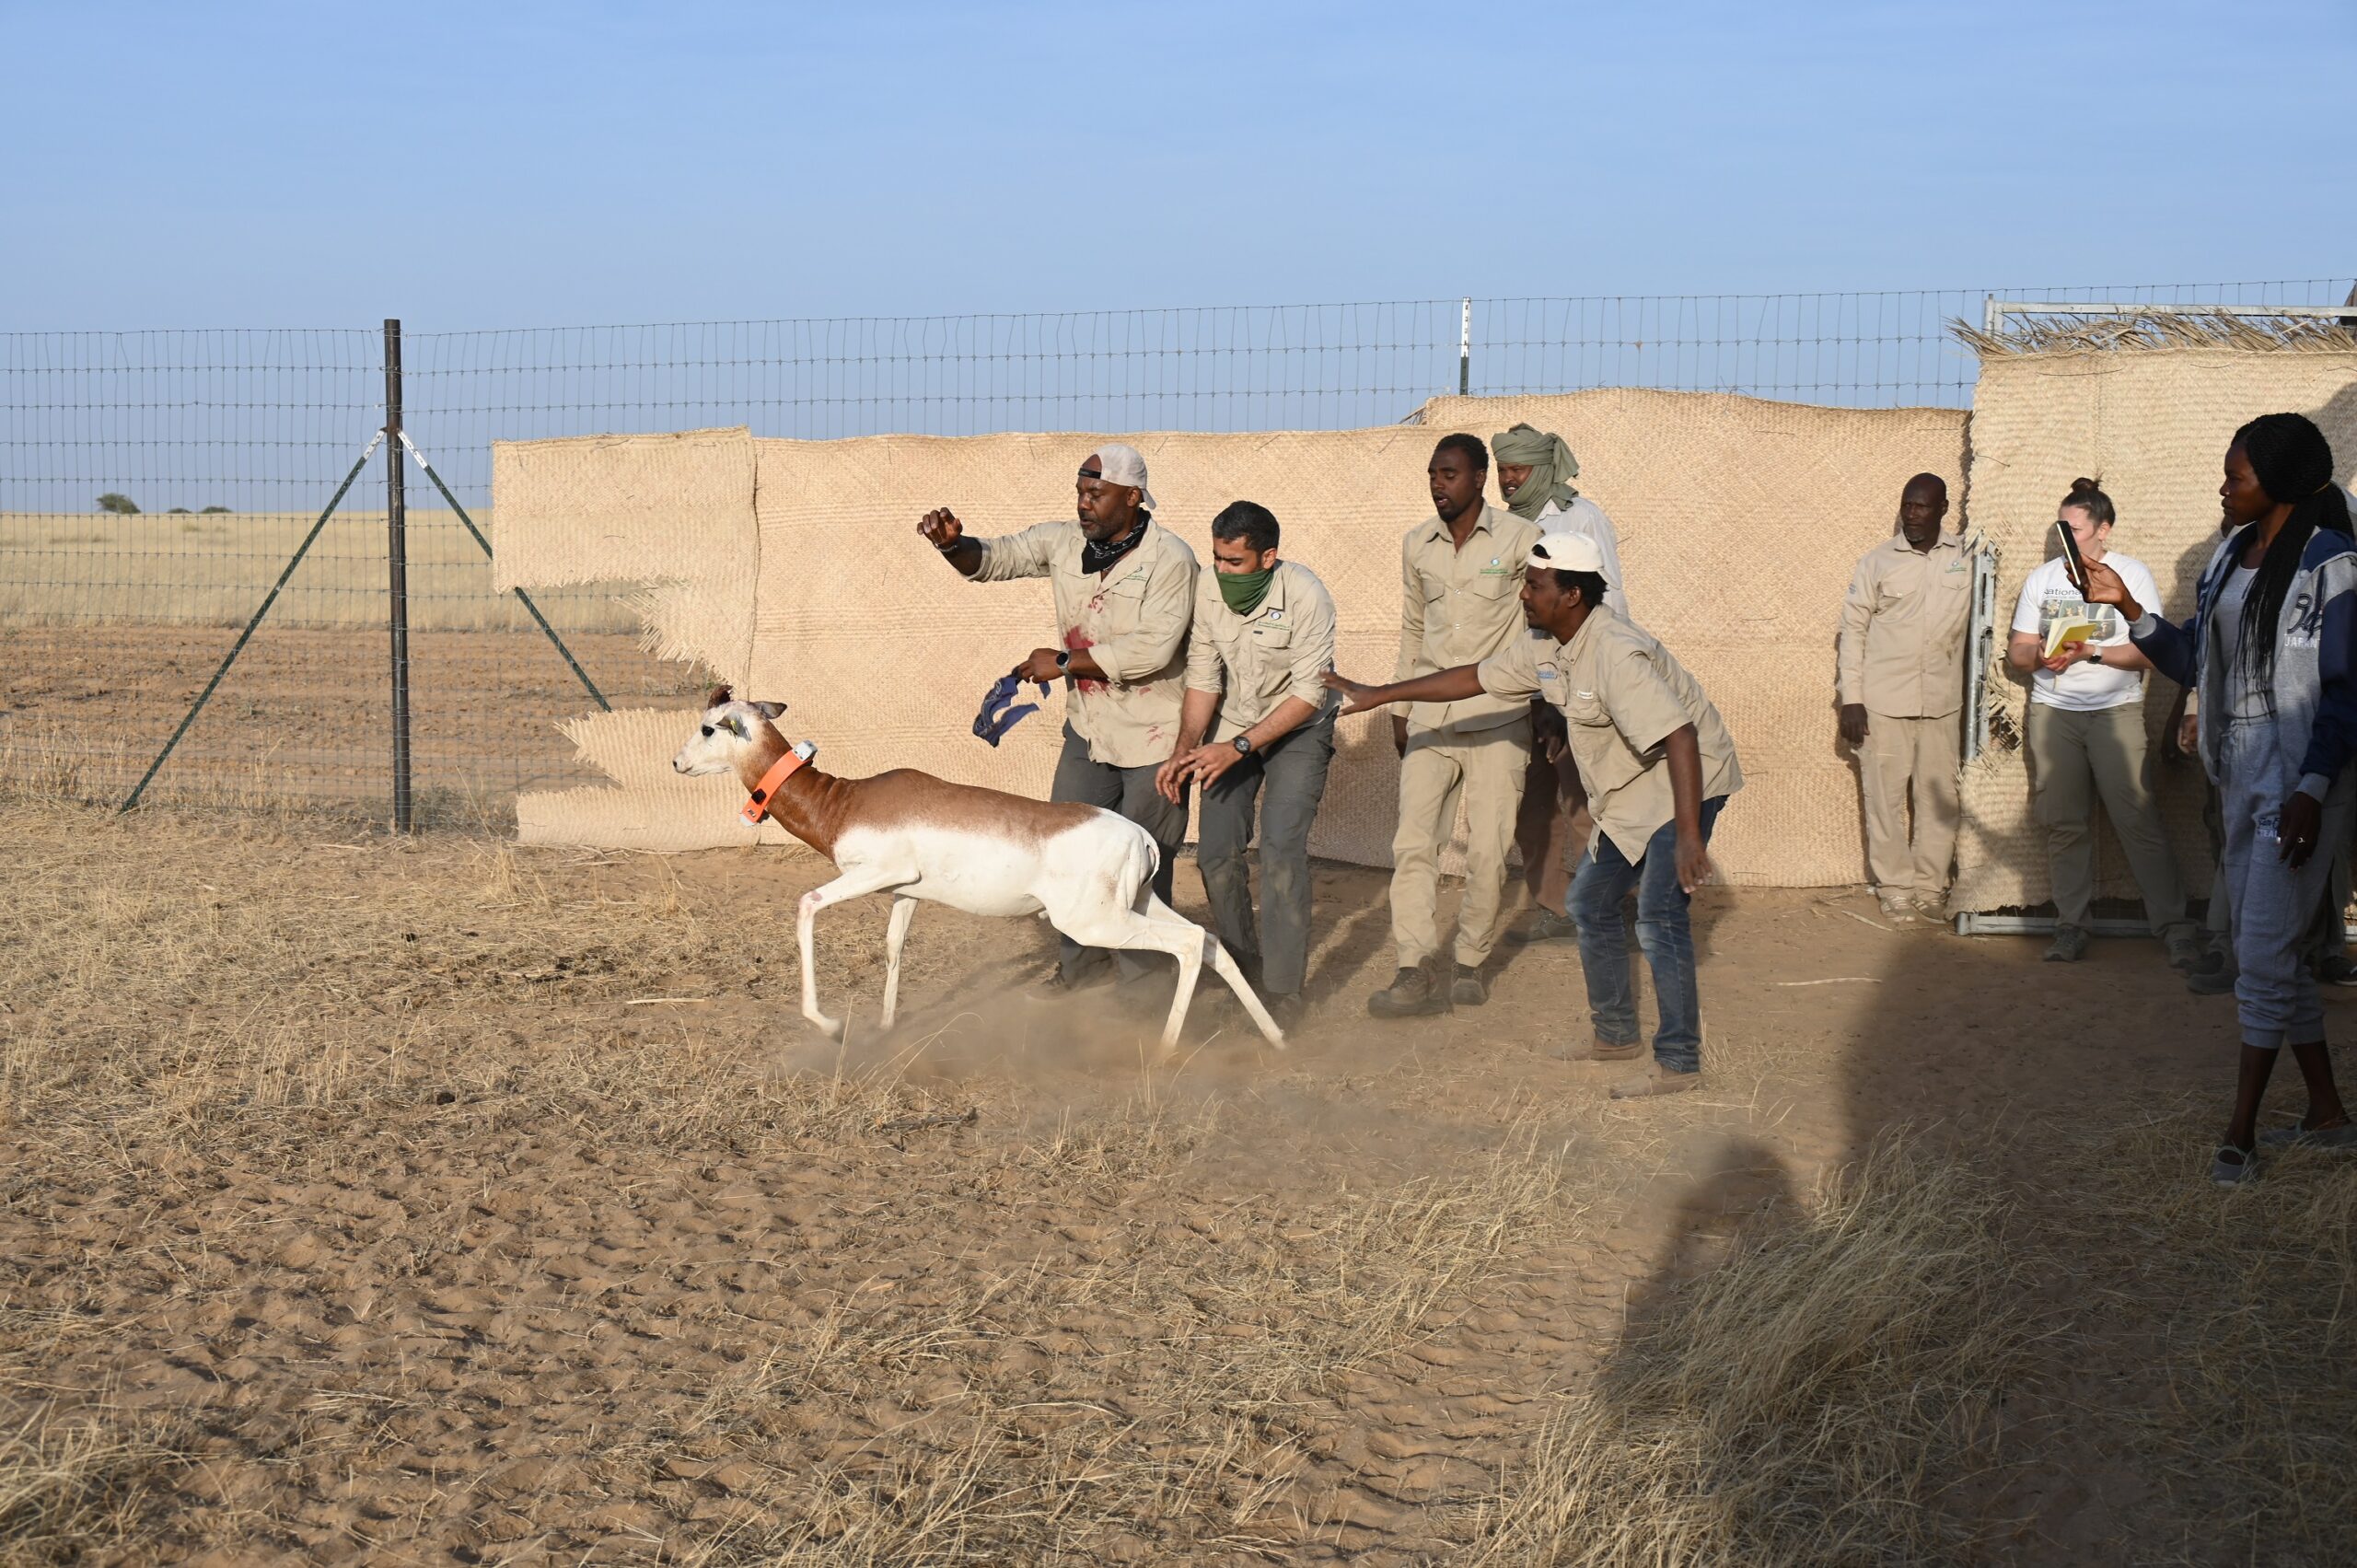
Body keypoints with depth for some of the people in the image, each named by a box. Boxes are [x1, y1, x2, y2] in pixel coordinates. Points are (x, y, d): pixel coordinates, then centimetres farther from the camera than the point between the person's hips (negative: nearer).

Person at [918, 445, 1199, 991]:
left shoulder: (1168, 559, -20)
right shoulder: (1064, 542, -2)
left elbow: (1151, 649, -27)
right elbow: (993, 560, -1)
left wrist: (1064, 663, -23)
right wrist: (952, 544, -25)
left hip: (1152, 737, -6)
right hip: (1088, 729, 6)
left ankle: (1140, 973, 20)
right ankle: (1083, 961, 28)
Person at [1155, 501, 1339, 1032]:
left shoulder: (1305, 596, -27)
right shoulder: (1209, 590, -14)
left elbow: (1308, 694, -24)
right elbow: (1203, 678, -3)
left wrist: (1238, 747, -28)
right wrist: (1185, 750, -13)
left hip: (1298, 728, -4)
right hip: (1233, 726, 4)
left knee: (1281, 848, -18)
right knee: (1216, 852, -3)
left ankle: (1282, 989, -12)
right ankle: (1243, 965, 18)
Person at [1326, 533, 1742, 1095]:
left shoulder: (1616, 654, -30)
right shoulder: (1546, 649, 1)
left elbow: (1678, 738, -35)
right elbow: (1474, 678, 13)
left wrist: (1688, 836, -41)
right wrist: (1378, 696, 13)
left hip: (1685, 783, -10)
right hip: (1629, 796, 10)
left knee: (1659, 918, -16)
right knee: (1591, 904, 16)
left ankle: (1679, 1062, -12)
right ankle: (1615, 1034, 29)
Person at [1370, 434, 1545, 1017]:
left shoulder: (1520, 540, -4)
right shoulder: (1417, 545, 9)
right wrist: (1401, 709, 17)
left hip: (1498, 713, -4)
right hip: (1430, 716, 4)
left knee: (1488, 849, -2)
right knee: (1413, 843, -8)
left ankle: (1471, 964, 13)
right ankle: (1417, 970, -12)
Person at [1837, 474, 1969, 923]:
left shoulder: (1967, 560, 3)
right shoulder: (1878, 563, 2)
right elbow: (1853, 629, 2)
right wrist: (1851, 700, -2)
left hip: (1942, 702, 1)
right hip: (1884, 701, -1)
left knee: (1940, 797, 4)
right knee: (1885, 797, 2)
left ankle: (1931, 887, 15)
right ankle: (1895, 888, 11)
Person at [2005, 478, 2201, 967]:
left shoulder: (2132, 574, 2)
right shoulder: (2042, 578, 15)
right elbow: (2016, 649, 14)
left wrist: (2091, 653, -16)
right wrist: (2040, 655, -9)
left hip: (2115, 710, -4)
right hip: (2052, 711, 4)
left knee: (2138, 820, -10)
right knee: (2064, 824, 1)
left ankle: (2174, 928, -8)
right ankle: (2071, 927, 8)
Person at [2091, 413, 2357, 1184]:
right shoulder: (2231, 558, 11)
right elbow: (2193, 660, 17)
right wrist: (2129, 606, 6)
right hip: (2240, 770, 9)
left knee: (2264, 952, -8)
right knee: (2263, 945, 12)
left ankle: (2240, 1133, -1)